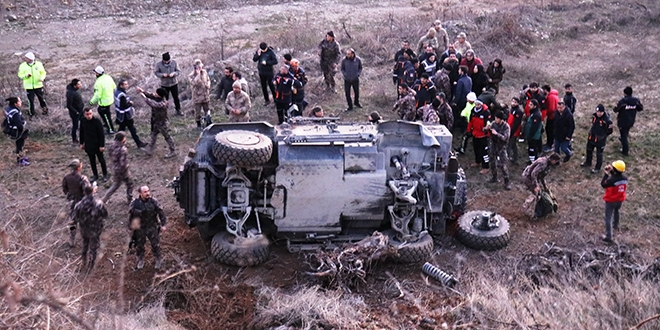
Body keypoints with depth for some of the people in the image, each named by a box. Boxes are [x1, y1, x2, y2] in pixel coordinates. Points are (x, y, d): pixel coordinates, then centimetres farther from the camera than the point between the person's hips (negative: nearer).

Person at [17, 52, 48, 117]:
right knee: (31, 100, 4)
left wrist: (42, 78, -18)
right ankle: (31, 112, 19)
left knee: (41, 98, 12)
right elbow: (20, 75, -1)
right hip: (29, 86, 0)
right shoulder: (23, 65, -7)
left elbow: (43, 73, 3)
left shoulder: (39, 64, -7)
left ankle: (44, 109, 33)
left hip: (38, 85, 0)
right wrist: (26, 75, -23)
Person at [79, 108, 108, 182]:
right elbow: (81, 132, 7)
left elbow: (101, 134, -16)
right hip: (88, 145, 4)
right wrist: (81, 143, 10)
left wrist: (102, 145, -15)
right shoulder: (83, 121, -7)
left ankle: (105, 175, 27)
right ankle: (95, 175, 30)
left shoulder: (97, 121, -20)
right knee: (92, 161, 15)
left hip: (97, 144, -4)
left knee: (101, 160, 11)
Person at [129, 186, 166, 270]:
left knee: (155, 244, 6)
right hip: (140, 228, 1)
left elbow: (161, 213, -6)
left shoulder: (153, 201, -12)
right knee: (139, 245, 14)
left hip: (152, 227, -1)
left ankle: (159, 260, 25)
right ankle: (140, 260, 36)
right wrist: (131, 226, 0)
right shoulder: (135, 203, -11)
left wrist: (163, 224, -8)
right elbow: (130, 215, 1)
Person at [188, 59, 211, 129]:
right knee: (198, 111, 8)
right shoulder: (191, 76, -16)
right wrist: (198, 74, -33)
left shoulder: (204, 72, -1)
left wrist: (208, 84, -5)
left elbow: (208, 79, 15)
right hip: (197, 96, -4)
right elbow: (195, 83, -33)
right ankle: (199, 124, 26)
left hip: (205, 95, 4)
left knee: (207, 110, 16)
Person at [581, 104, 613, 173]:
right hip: (591, 137, 7)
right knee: (589, 150, 26)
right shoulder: (594, 116, -9)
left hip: (600, 140, -7)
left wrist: (603, 135, -7)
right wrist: (591, 132, 9)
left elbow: (610, 130, -16)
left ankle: (597, 168, 28)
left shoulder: (606, 120, -28)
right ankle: (588, 162, 51)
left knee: (599, 154, 10)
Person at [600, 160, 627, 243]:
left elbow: (603, 184, -16)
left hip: (610, 201, -6)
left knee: (608, 218, 4)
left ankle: (608, 236, 4)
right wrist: (611, 172, -4)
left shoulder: (611, 180, -33)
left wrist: (606, 174, -12)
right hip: (620, 200, 6)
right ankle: (616, 225, 60)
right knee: (616, 212, 34)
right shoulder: (625, 178, -14)